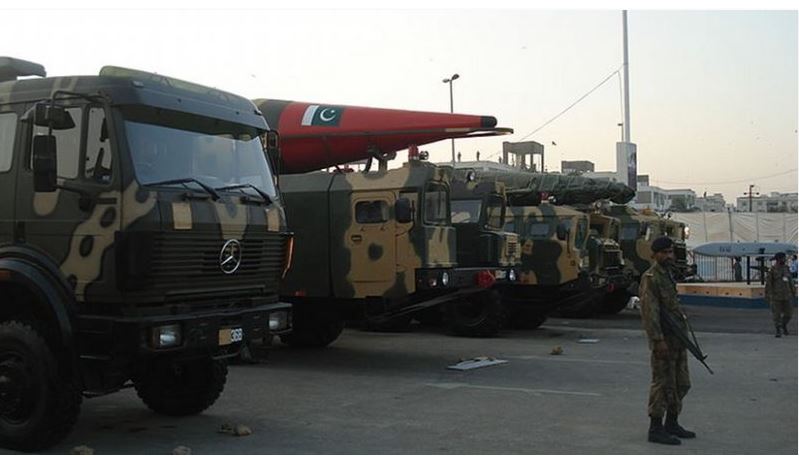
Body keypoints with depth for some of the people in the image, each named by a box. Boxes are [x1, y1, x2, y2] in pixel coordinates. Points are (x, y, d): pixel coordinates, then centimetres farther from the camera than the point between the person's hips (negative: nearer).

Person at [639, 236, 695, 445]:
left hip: (677, 339, 10)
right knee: (662, 384, -5)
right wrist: (658, 340, -24)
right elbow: (649, 312, -20)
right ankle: (655, 429, 2)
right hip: (663, 339, -10)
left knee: (681, 383, 15)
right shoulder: (651, 278, -14)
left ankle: (672, 424, 25)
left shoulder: (668, 275, 17)